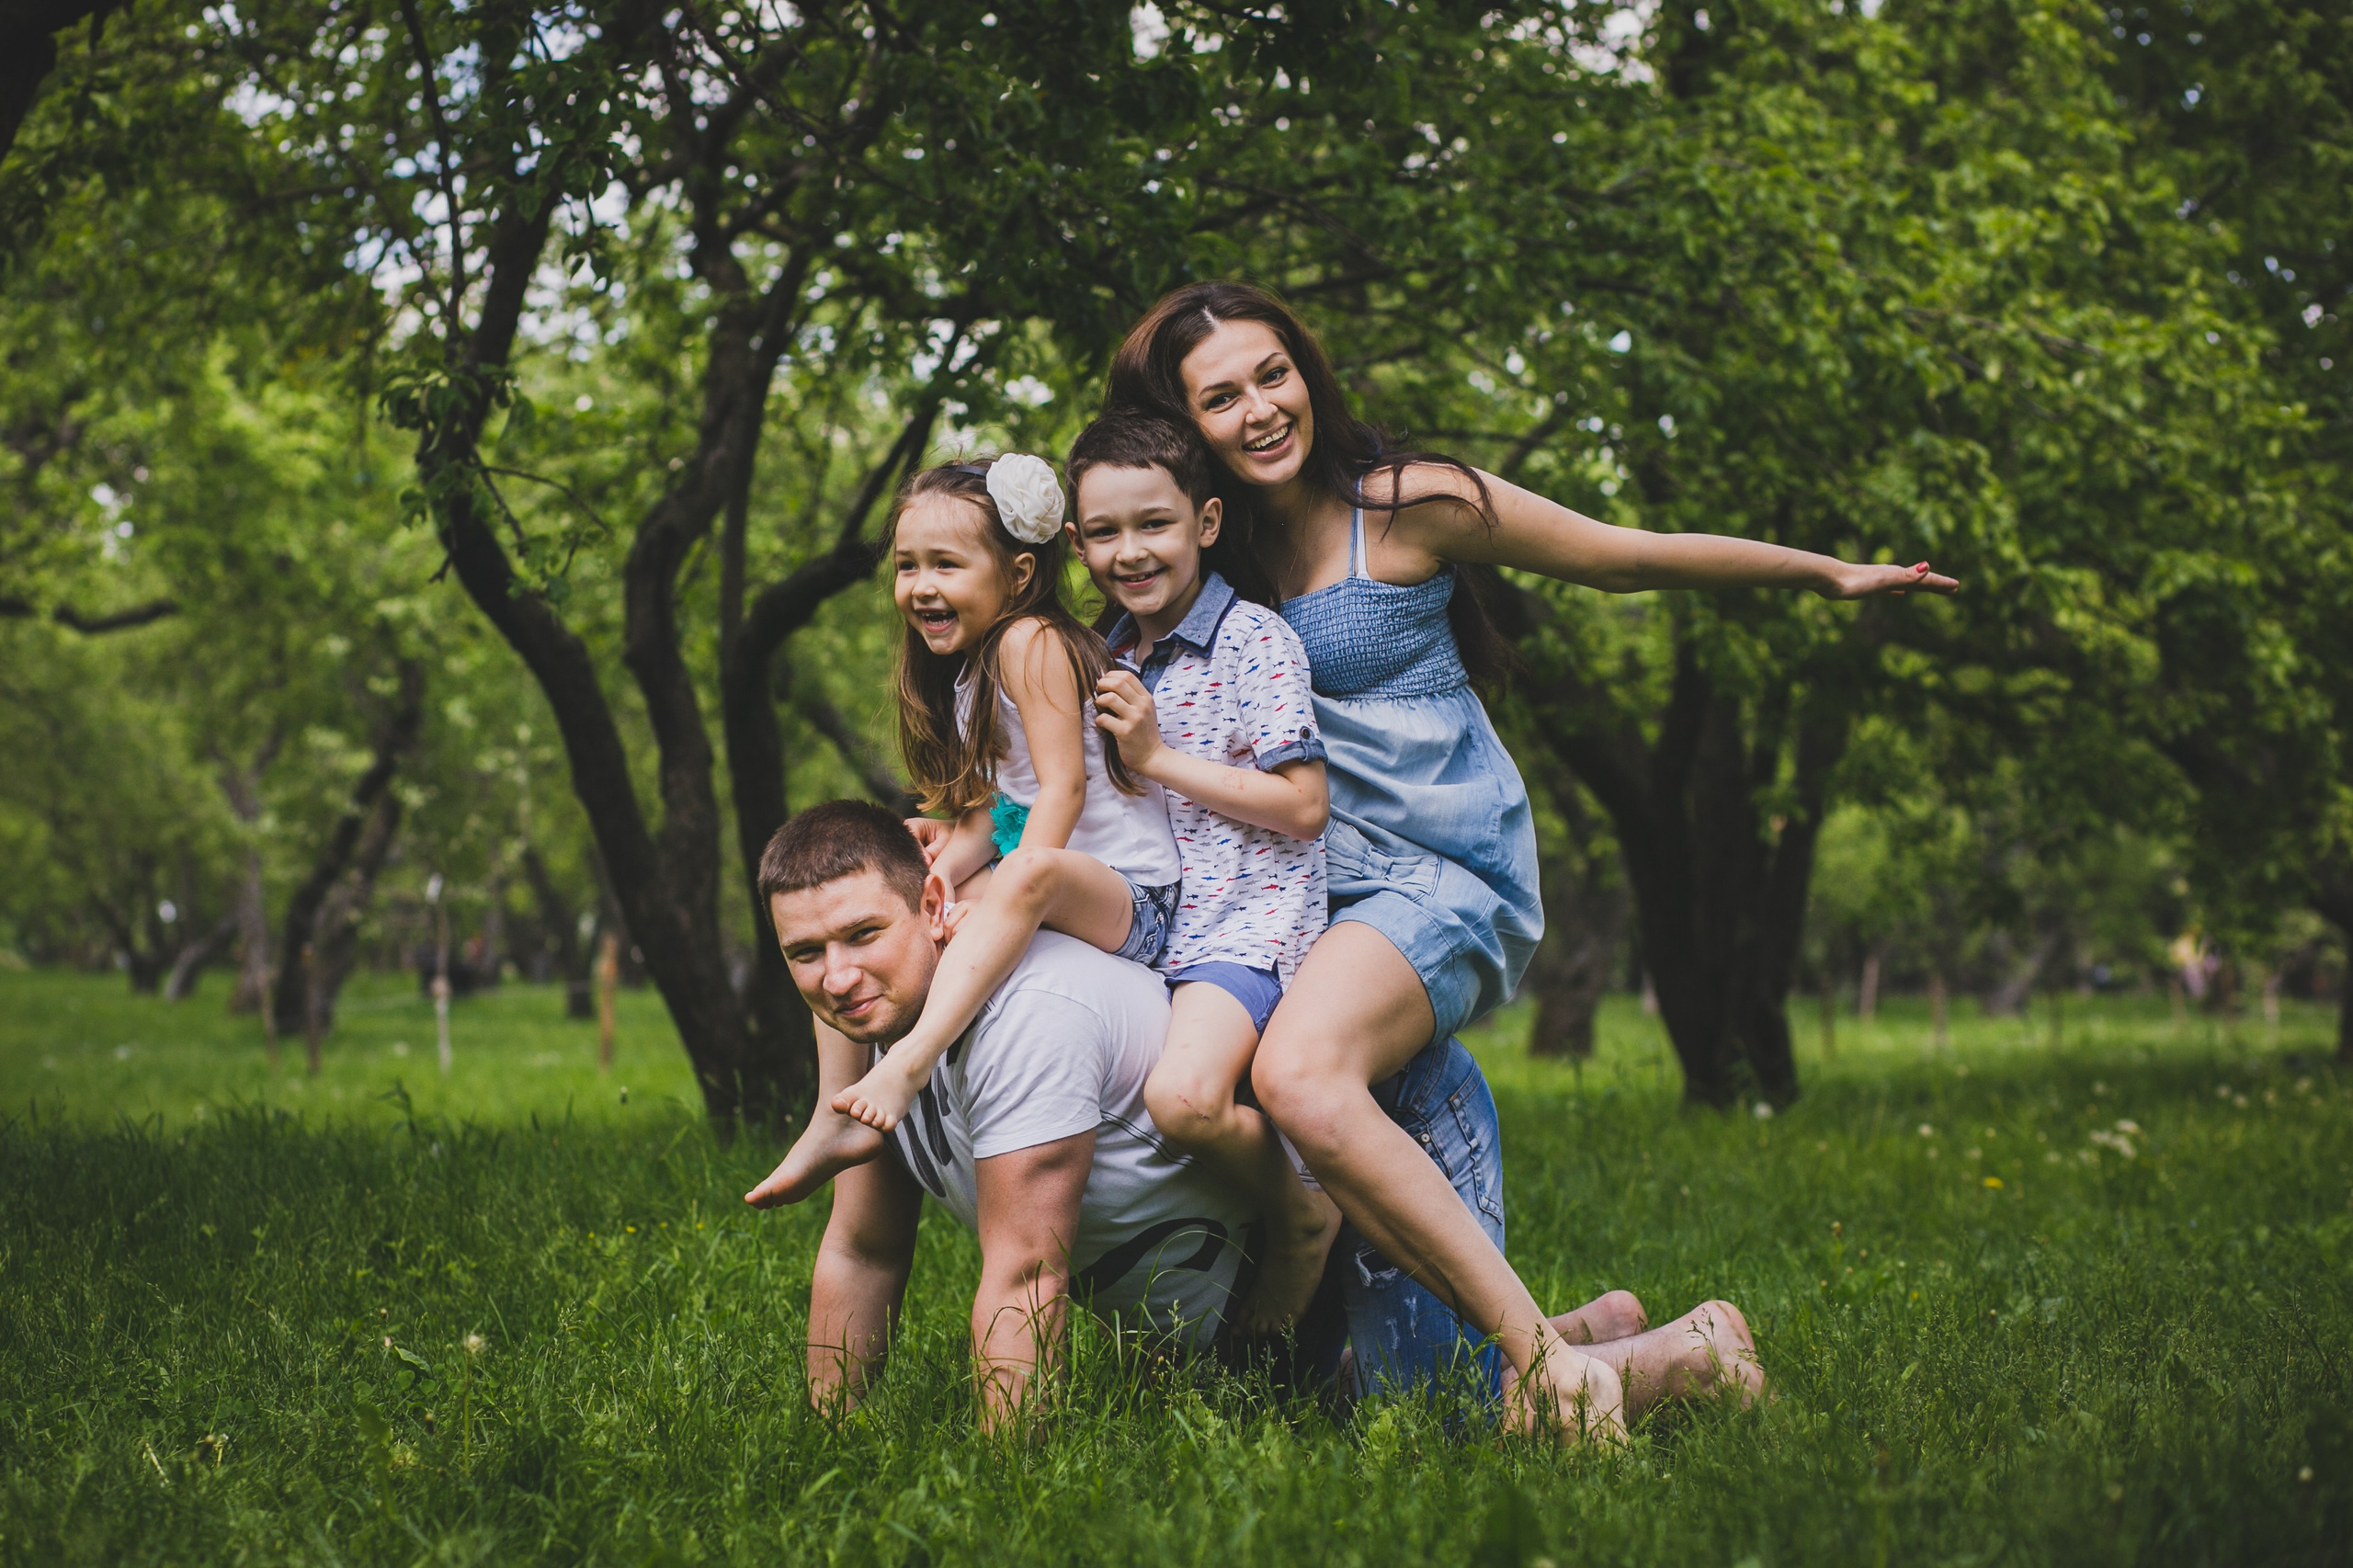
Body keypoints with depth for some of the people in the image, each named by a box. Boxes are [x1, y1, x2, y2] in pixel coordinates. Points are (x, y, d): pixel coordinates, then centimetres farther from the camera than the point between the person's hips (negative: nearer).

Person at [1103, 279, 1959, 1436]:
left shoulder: (1407, 506, -4)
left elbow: (1627, 558, 6)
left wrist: (1826, 573, 14)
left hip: (1442, 875, -7)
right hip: (1309, 895, 7)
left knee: (1298, 1075, -33)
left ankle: (1544, 1356, -29)